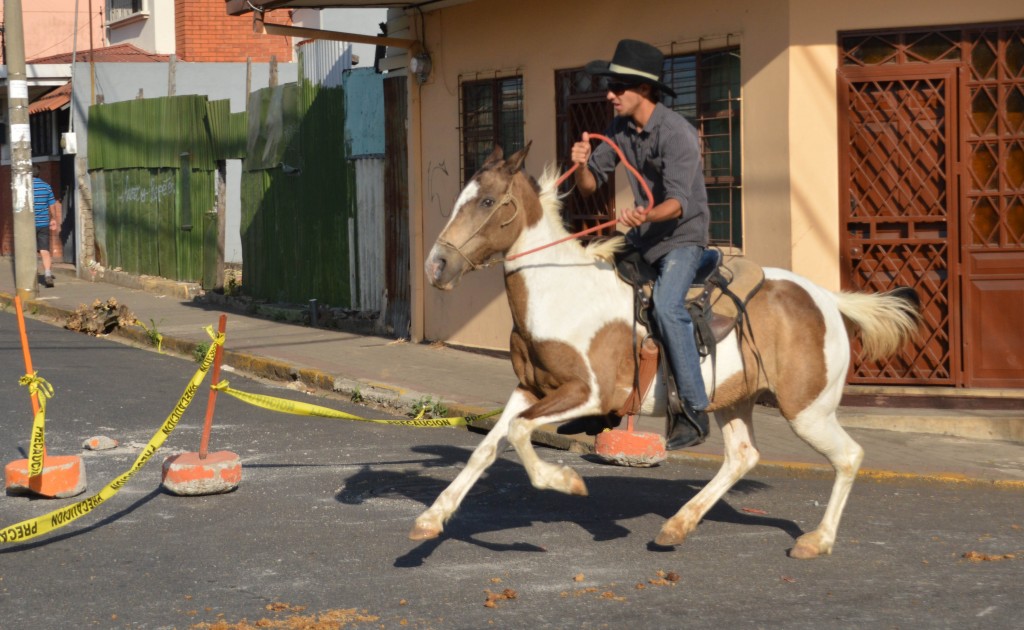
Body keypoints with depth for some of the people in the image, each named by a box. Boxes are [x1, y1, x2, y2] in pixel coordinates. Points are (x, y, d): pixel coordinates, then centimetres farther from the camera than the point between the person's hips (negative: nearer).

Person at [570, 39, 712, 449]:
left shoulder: (678, 133, -21)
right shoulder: (619, 130, 1)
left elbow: (678, 201, -28)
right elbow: (589, 186, 2)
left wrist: (646, 214, -49)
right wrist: (582, 164, -21)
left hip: (682, 235, -8)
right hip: (641, 235, 8)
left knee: (666, 306, -28)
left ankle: (694, 411, -22)